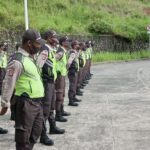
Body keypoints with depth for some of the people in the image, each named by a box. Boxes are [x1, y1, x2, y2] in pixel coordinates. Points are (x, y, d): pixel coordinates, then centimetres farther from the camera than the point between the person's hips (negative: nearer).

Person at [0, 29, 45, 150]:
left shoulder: (31, 57, 11)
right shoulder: (18, 60, -18)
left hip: (37, 102, 9)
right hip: (26, 103, -9)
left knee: (36, 131, 19)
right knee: (23, 135, 3)